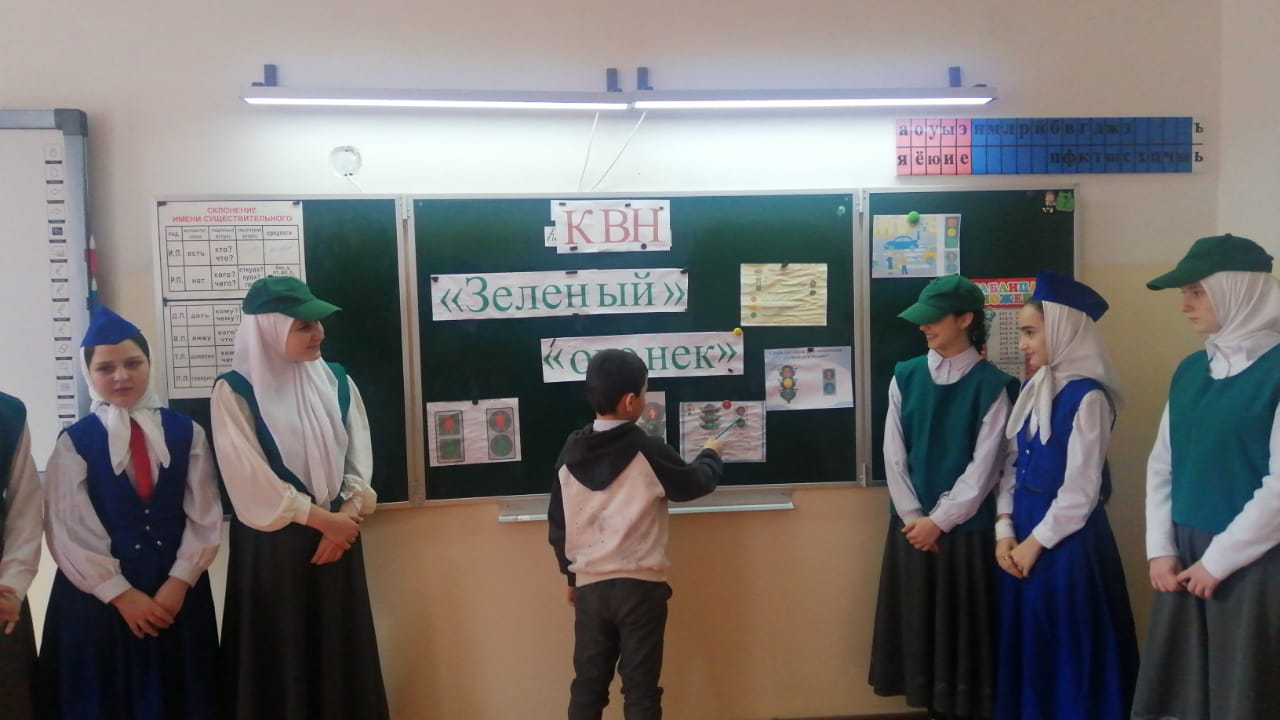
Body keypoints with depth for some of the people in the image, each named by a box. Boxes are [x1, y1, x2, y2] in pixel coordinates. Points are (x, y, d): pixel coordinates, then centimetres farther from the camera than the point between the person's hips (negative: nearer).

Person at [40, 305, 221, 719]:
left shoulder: (186, 434, 2)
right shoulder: (74, 443, -3)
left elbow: (205, 516, -1)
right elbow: (69, 531, -7)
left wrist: (179, 582, -10)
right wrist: (121, 593, -11)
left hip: (177, 591, 2)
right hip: (99, 597, -1)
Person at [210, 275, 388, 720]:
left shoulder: (336, 381, 4)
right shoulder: (235, 392, -9)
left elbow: (359, 461, 3)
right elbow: (251, 481, -13)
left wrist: (344, 520, -11)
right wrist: (323, 519, -12)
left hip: (338, 535, 4)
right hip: (271, 544, -4)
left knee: (340, 653, 11)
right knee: (279, 657, 6)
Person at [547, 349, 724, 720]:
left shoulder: (571, 452, 0)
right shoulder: (648, 450, -14)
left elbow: (557, 523, 7)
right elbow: (696, 483, 2)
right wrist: (711, 455, 23)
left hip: (590, 586, 4)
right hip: (640, 586, -4)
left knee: (588, 684, 14)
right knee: (640, 688, 6)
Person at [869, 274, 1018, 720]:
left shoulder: (992, 385, -7)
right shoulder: (905, 377, 3)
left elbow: (983, 468, -10)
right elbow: (894, 455, 2)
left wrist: (938, 521, -12)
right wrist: (913, 516, -5)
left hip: (966, 528, -3)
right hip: (911, 525, 4)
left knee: (963, 626, 5)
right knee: (916, 622, 10)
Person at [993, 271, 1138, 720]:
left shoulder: (1087, 396, -14)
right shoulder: (1033, 391, 9)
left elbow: (1081, 489, -16)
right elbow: (1013, 467, 9)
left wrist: (1037, 541, -12)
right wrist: (1005, 530, -1)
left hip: (1068, 540, -7)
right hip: (1025, 536, 7)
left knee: (1068, 650, 5)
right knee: (1026, 645, 15)